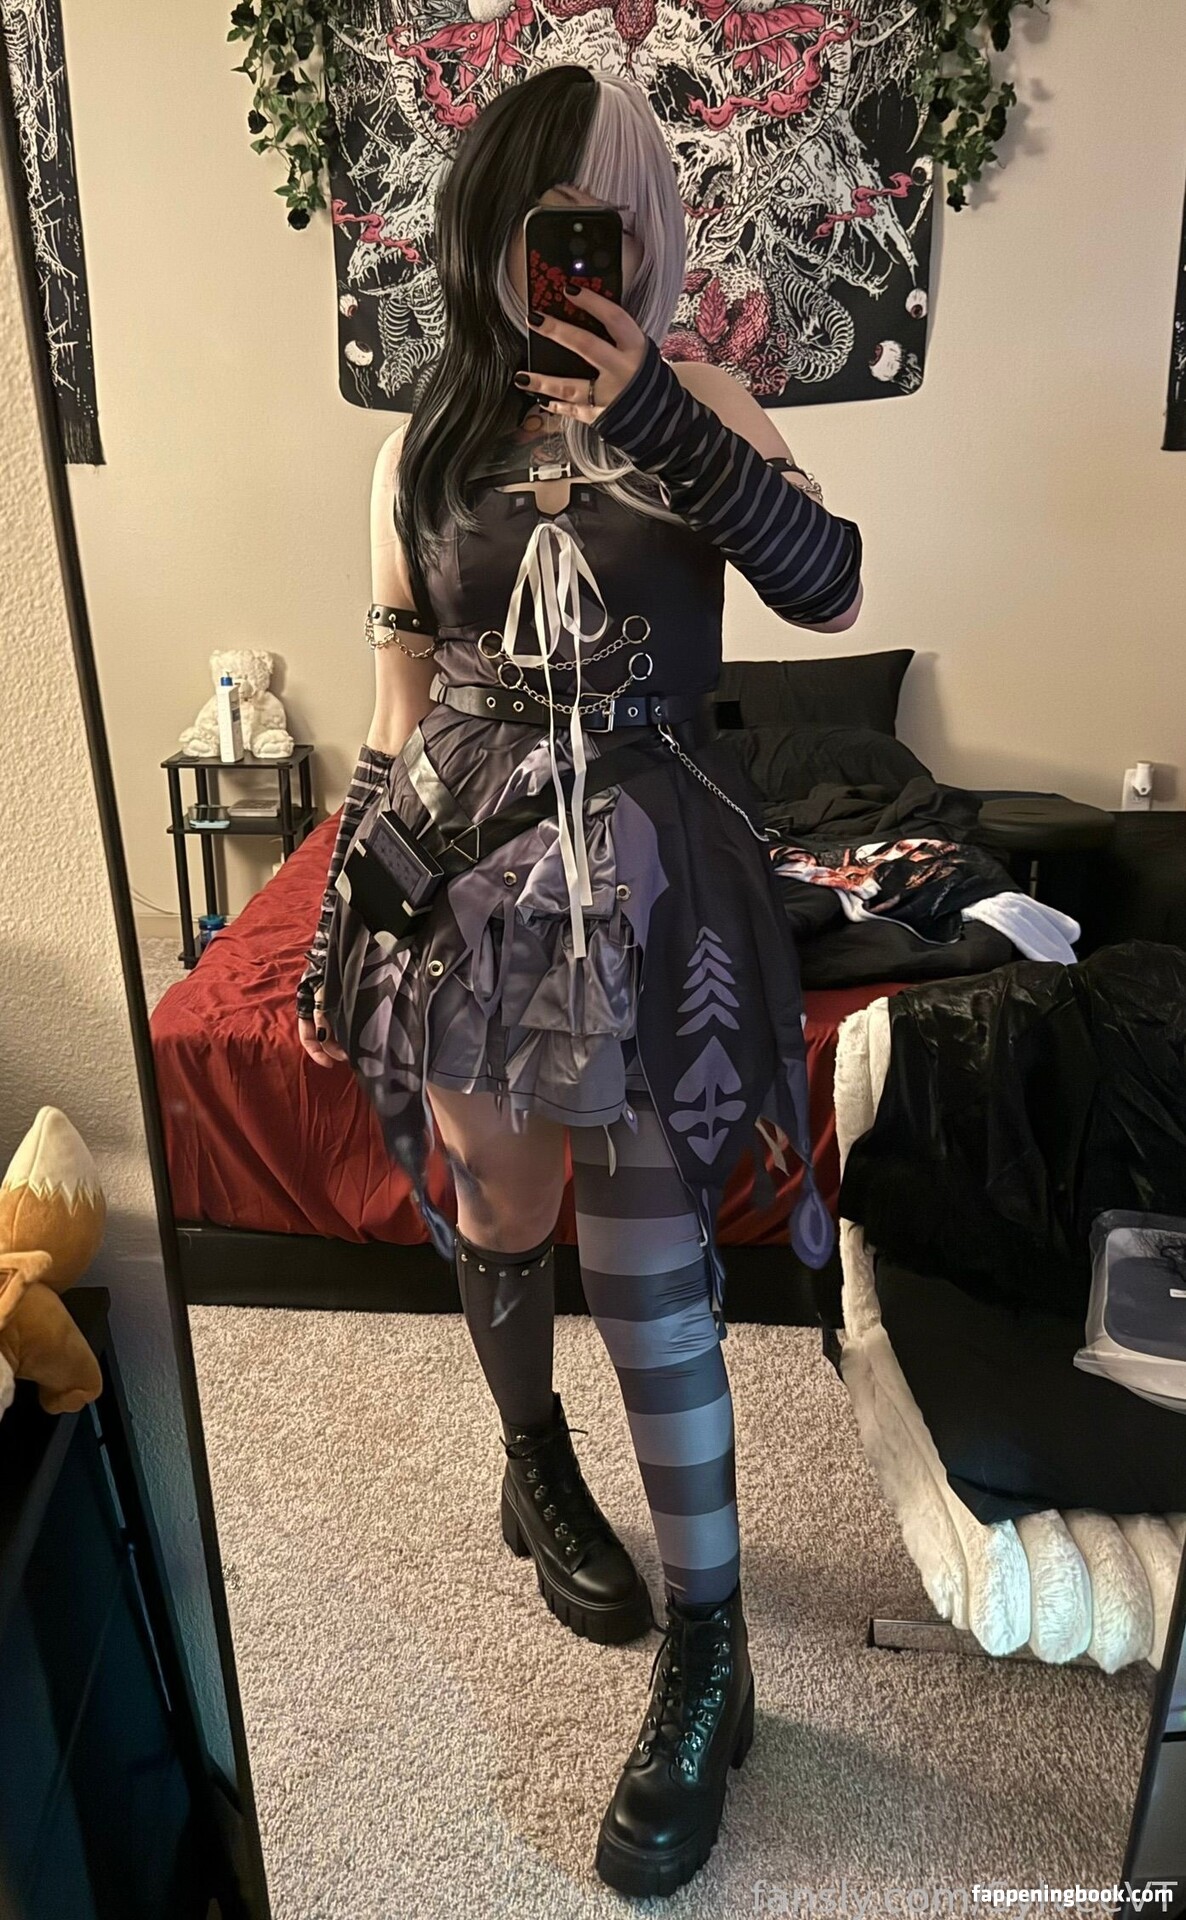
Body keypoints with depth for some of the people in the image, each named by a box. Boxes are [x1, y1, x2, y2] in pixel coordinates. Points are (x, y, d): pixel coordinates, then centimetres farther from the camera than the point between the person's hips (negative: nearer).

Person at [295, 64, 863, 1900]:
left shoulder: (693, 404, 4)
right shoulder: (428, 441, 8)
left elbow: (831, 591, -11)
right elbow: (397, 706, 9)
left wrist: (656, 416, -19)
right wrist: (345, 931, 8)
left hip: (643, 877, -2)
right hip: (468, 869, 3)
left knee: (647, 1271, -4)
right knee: (500, 1213, 14)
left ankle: (707, 1664, 15)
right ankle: (537, 1472, 45)